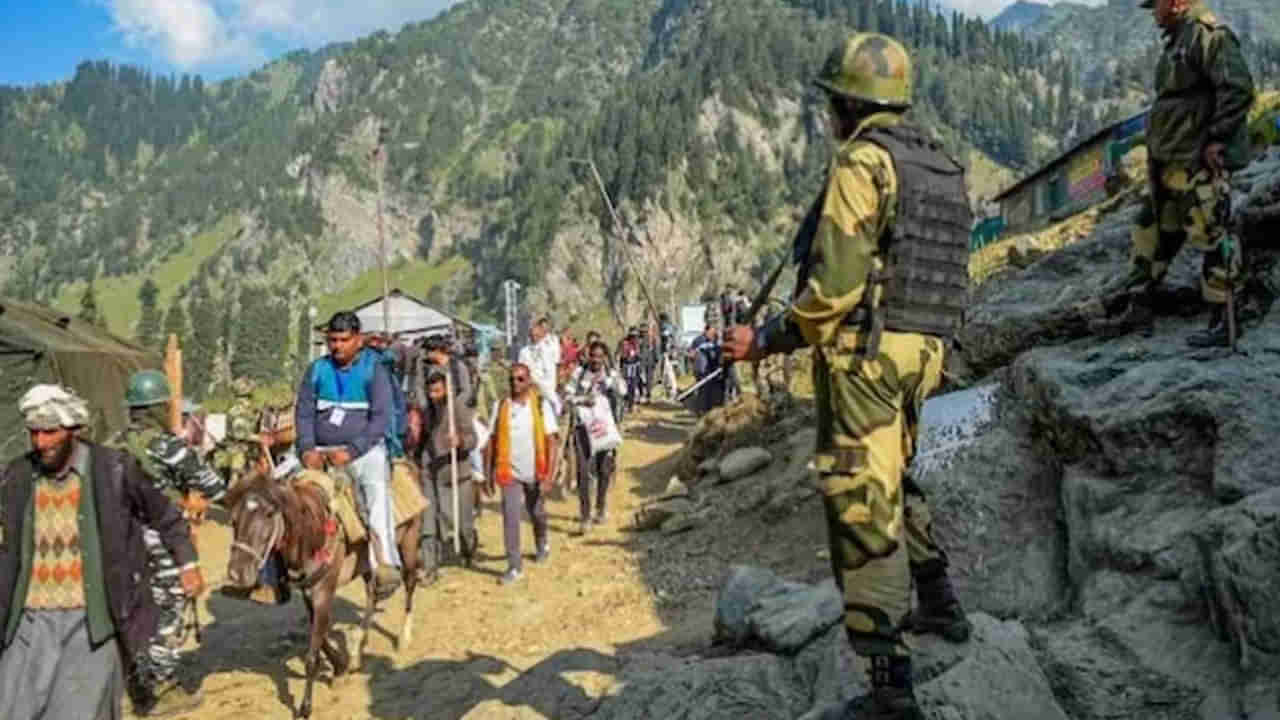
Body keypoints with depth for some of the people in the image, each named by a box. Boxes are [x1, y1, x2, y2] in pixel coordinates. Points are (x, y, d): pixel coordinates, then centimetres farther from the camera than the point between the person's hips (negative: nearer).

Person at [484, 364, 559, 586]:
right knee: (510, 517, -9)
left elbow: (552, 441, -11)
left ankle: (543, 544, 48)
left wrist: (549, 476, -17)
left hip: (535, 473, 0)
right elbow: (492, 441, 2)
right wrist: (488, 473, -1)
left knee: (537, 513, 19)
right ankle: (514, 566, 0)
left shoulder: (541, 405, -8)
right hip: (510, 473, 0)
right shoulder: (500, 407, -2)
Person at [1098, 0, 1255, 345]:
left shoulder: (1208, 33, -13)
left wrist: (1217, 139, -21)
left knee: (1210, 236, -6)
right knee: (1153, 232, 15)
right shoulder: (1179, 40, 18)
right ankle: (1139, 306, 26)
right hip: (1171, 163, 11)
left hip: (1198, 163, -10)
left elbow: (1238, 88, -21)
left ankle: (1222, 323, 0)